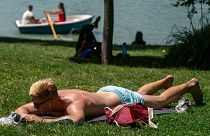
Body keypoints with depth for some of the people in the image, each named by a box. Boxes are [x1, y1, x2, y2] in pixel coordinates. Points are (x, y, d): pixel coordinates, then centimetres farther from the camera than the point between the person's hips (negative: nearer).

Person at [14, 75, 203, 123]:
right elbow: (21, 109, -13)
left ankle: (190, 85, 42)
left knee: (161, 101, 18)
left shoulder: (74, 102, -45)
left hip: (121, 99, -6)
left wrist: (42, 119, -61)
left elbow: (76, 119, -68)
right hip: (105, 92, 7)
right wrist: (26, 115, -37)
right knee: (140, 94, 36)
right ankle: (166, 81, 62)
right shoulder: (49, 99, -23)